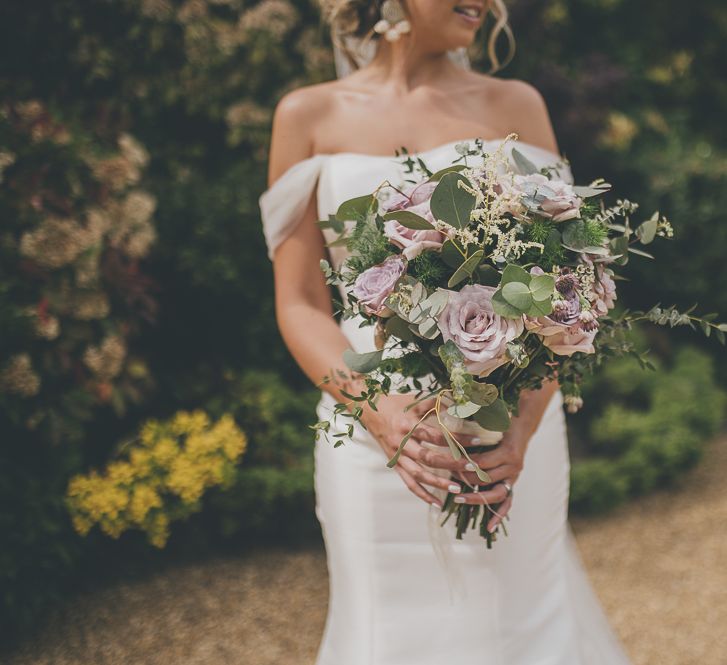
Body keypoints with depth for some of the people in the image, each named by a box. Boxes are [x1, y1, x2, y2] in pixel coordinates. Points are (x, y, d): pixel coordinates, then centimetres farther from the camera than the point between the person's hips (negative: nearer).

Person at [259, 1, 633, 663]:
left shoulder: (516, 106, 4)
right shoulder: (308, 116, 3)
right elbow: (300, 306, 1)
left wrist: (522, 431, -17)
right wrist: (378, 411, -17)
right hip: (376, 439, 0)